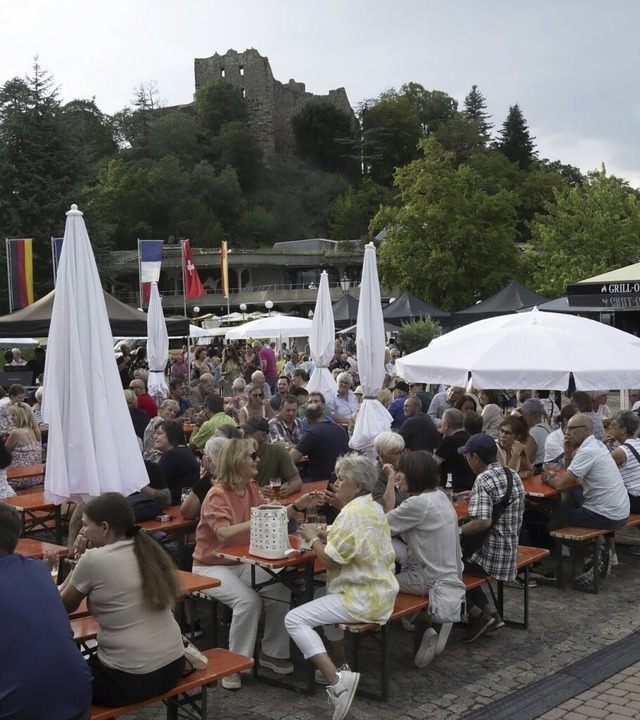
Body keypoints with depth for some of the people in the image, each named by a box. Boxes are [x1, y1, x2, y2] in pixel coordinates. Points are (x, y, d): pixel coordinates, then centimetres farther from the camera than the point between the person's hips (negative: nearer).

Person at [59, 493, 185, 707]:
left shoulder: (94, 559, -13)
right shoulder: (148, 550, 6)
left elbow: (64, 607, 3)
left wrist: (80, 560, 11)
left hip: (130, 680, -7)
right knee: (89, 662, 31)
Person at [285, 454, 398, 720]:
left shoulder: (352, 513, -20)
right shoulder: (374, 508, 11)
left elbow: (329, 560, -20)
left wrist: (313, 538, -3)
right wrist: (325, 536, 7)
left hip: (364, 599, -10)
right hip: (380, 592, 10)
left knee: (294, 619, -12)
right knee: (323, 597, 32)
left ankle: (336, 681, -20)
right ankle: (339, 667, 33)